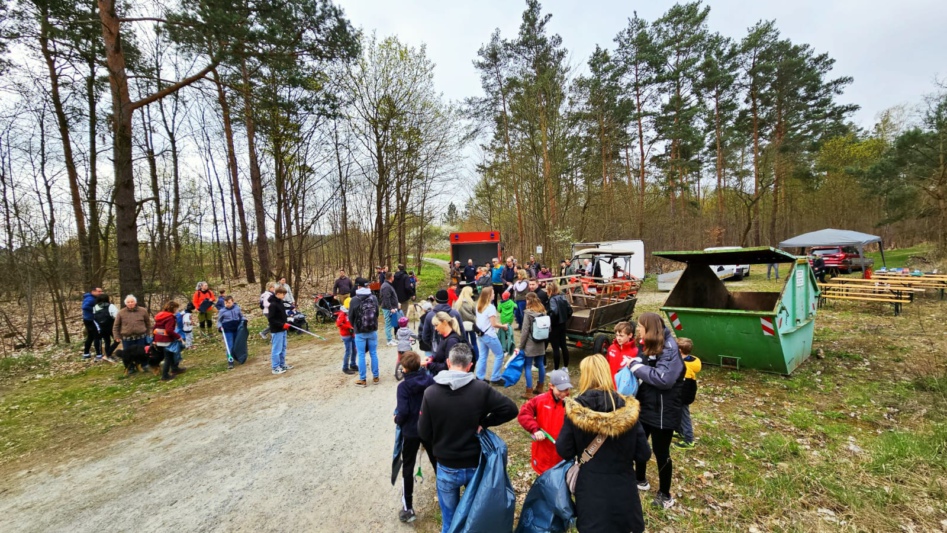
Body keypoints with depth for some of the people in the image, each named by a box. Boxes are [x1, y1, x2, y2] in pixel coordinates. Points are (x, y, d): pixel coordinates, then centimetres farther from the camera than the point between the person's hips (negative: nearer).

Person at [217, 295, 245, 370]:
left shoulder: (237, 308, 2)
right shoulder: (222, 311, -2)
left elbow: (241, 317, 13)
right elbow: (219, 321, 6)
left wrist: (244, 320, -7)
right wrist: (219, 326, -12)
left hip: (237, 330, 2)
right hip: (227, 331, -2)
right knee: (230, 347, -6)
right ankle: (230, 362, -3)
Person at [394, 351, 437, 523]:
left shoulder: (403, 386, -19)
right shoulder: (430, 379, -9)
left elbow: (403, 411, -21)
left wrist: (397, 420, 0)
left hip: (411, 431, -3)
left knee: (407, 468, 12)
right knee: (437, 462, 21)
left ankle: (408, 508, 17)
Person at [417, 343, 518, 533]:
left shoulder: (431, 392, -16)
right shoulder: (481, 389, -16)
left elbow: (424, 434, -9)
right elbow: (510, 409, -13)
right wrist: (484, 423, -4)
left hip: (447, 468, 0)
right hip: (475, 465, 1)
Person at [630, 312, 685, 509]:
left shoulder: (669, 348, -22)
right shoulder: (648, 345, 5)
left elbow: (664, 379, -31)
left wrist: (637, 366, -25)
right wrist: (634, 364, -10)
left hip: (663, 411, -8)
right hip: (644, 405, 8)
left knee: (661, 452, 8)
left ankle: (665, 494, 29)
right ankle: (641, 480, 43)